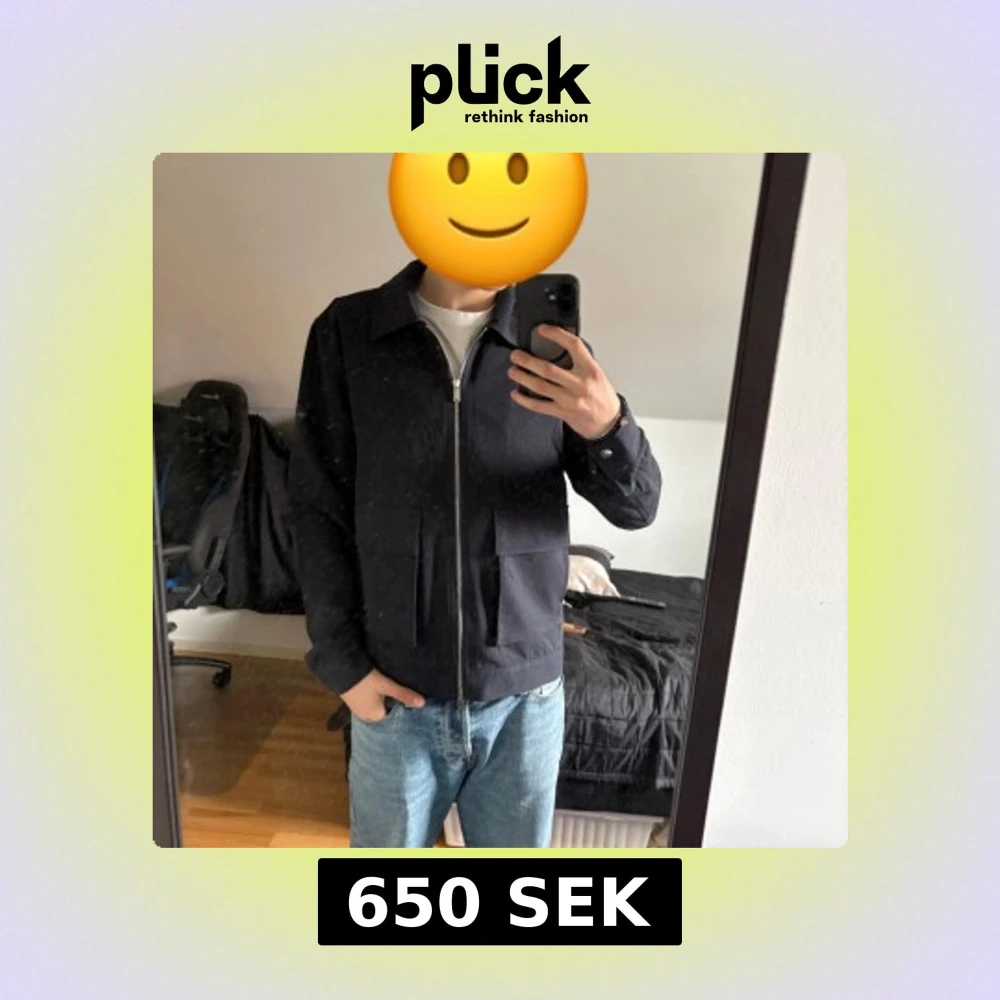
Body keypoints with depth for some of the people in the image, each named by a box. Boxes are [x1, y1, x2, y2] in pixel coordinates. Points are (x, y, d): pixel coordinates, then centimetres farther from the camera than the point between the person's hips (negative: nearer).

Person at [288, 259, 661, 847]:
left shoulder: (552, 342, -5)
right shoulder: (347, 334, -7)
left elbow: (636, 506, -5)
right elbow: (319, 512, -3)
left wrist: (608, 425, -26)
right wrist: (342, 662, -6)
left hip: (525, 694, 1)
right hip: (399, 692, 0)